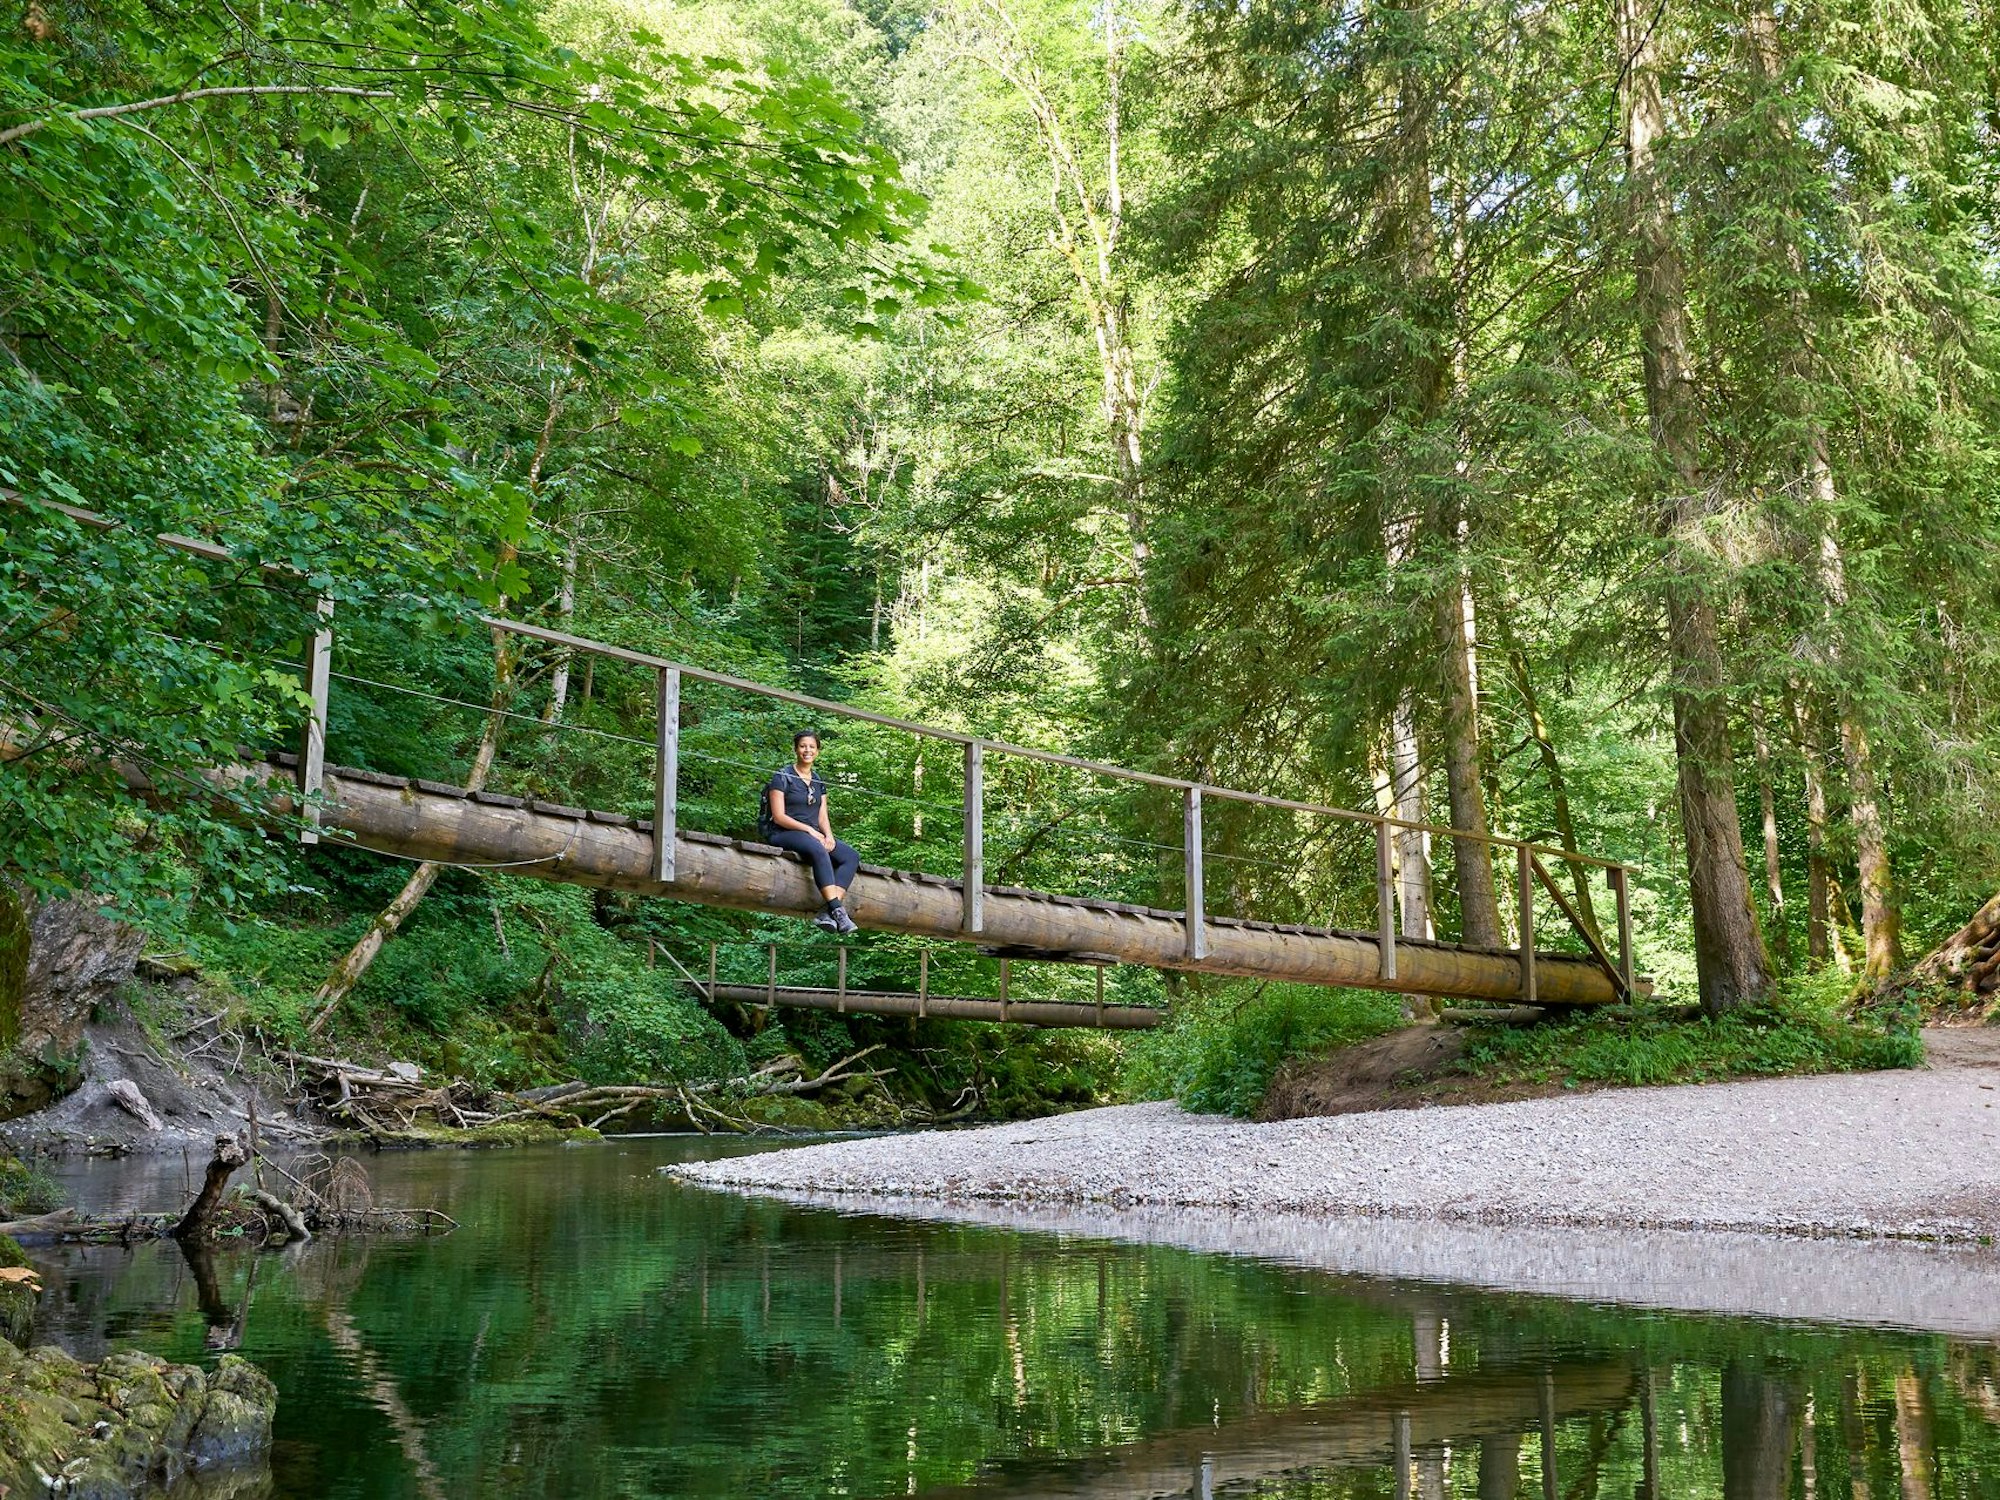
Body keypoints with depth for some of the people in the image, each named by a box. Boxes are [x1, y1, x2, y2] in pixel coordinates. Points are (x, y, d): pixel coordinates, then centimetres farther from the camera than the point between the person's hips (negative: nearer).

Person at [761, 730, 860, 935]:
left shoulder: (818, 781, 18)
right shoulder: (783, 777, -1)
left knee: (851, 857, -19)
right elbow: (778, 816, -9)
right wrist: (809, 829, -17)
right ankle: (836, 910, -45)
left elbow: (823, 817, 14)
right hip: (782, 834, -7)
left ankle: (829, 913, -35)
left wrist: (828, 835, -7)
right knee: (818, 850, -38)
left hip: (814, 835, 7)